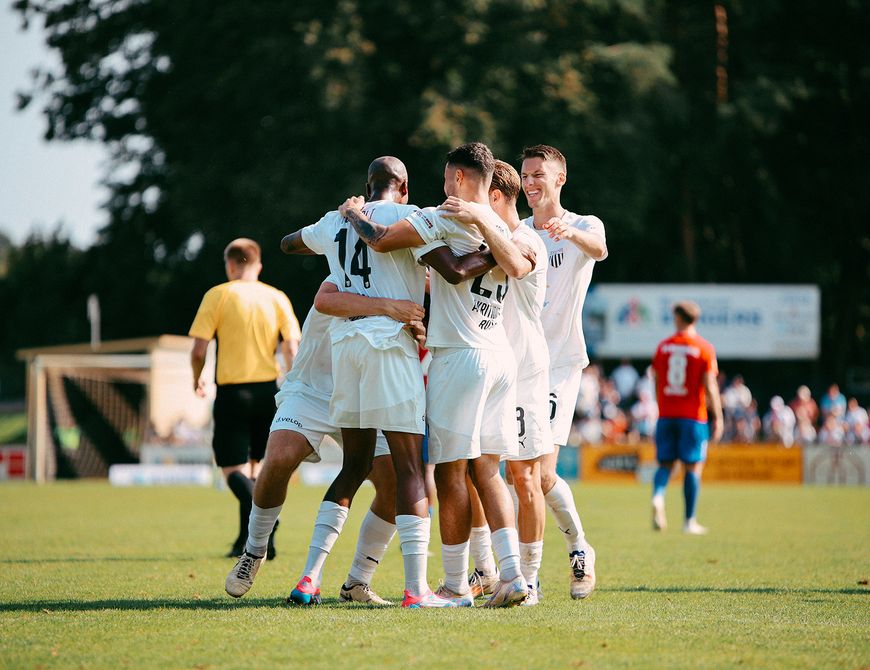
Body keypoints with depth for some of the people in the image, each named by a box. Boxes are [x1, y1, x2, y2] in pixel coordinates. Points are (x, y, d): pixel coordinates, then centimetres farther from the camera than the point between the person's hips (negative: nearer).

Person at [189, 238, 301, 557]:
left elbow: (199, 350, -8)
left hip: (232, 392, -4)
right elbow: (292, 348, -1)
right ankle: (248, 540, 19)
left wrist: (197, 378, 11)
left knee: (234, 469, -2)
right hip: (267, 390, 4)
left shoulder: (217, 295, -3)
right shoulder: (277, 298, 6)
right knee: (253, 466, 19)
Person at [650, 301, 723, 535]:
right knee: (693, 467, 3)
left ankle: (658, 497, -21)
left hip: (666, 416, 3)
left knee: (665, 463, 9)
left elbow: (656, 381, 11)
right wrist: (718, 417, -2)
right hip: (693, 416, -3)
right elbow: (709, 386, -8)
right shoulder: (704, 348, -4)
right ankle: (690, 521, 3)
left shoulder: (663, 346, 5)